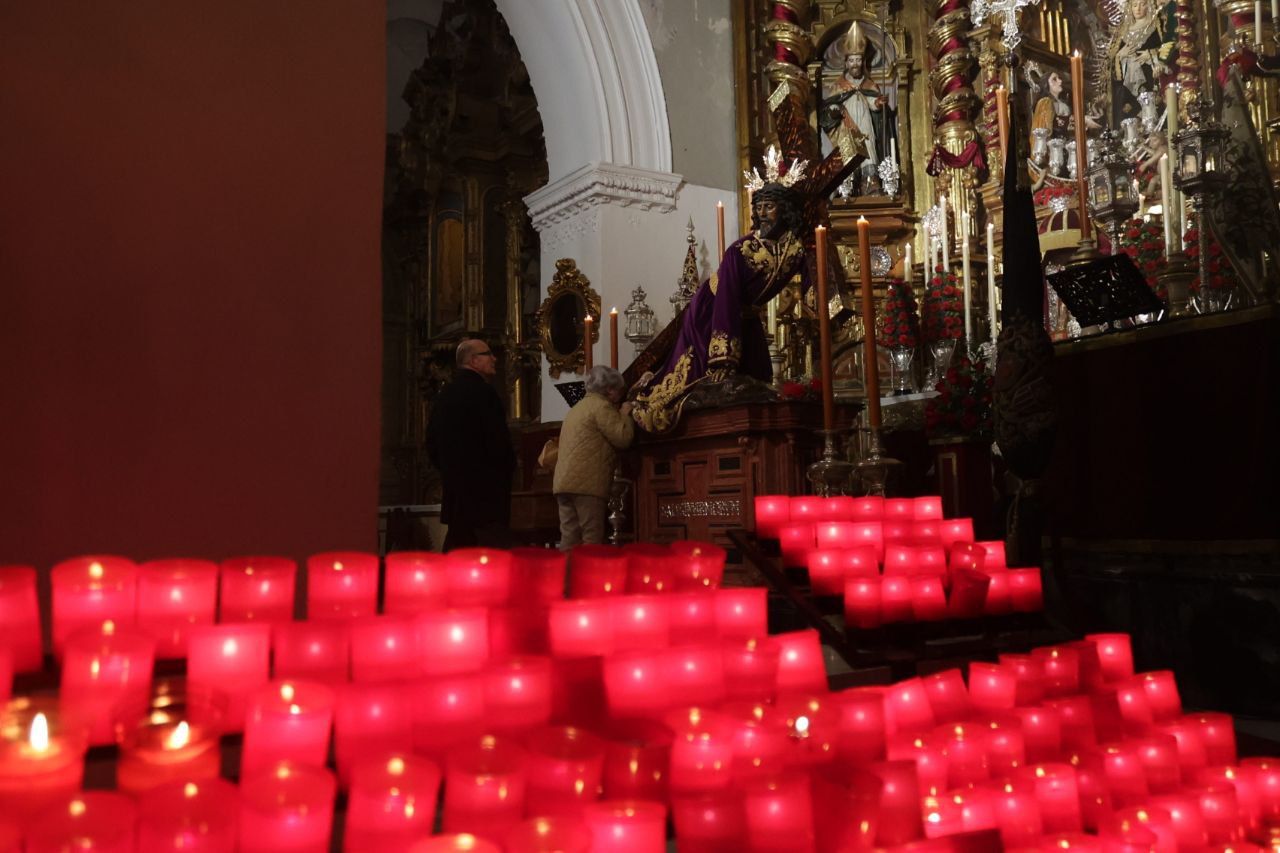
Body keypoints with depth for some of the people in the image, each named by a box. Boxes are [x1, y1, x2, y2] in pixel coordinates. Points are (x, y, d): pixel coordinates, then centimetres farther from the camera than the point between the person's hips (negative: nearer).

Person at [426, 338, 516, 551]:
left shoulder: (444, 395, 13)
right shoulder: (483, 392, -12)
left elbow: (432, 444, 17)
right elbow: (498, 440, -16)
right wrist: (508, 467, 1)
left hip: (454, 489, 9)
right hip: (486, 492, -9)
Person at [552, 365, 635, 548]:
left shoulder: (578, 407, 27)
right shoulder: (601, 405, -3)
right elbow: (623, 437, -12)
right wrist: (625, 414, 5)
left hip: (564, 481, 9)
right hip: (586, 482, -9)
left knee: (570, 539, 5)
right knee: (592, 541, -8)